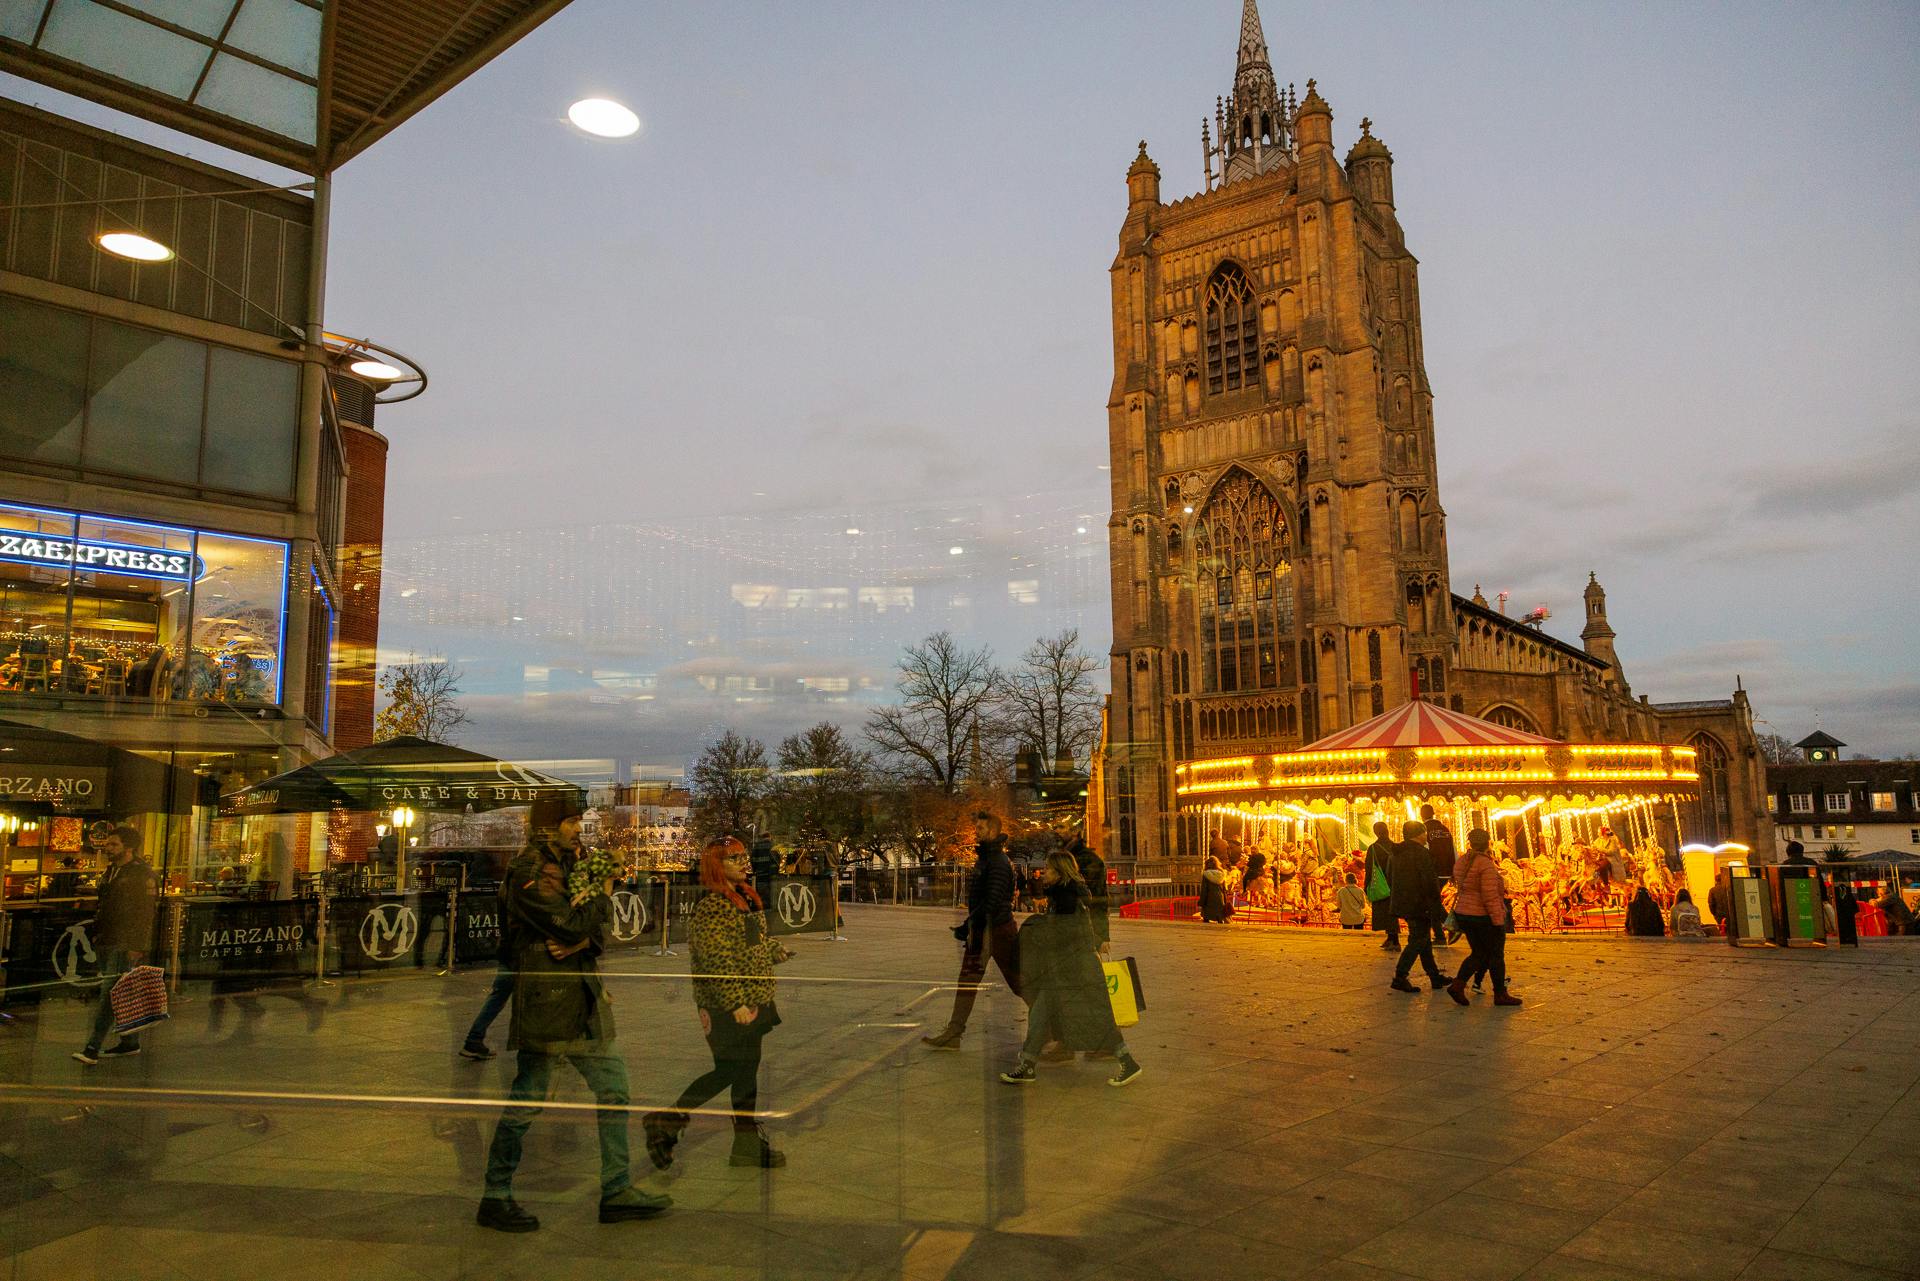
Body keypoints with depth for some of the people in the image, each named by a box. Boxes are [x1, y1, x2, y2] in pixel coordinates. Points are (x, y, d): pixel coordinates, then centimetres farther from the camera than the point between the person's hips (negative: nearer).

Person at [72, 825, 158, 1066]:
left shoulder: (143, 875, -11)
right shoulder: (111, 871, 16)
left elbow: (145, 915, -15)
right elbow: (103, 907, 25)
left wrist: (137, 947, -19)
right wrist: (97, 934, 16)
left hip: (126, 945, -9)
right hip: (107, 942, 9)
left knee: (110, 992, -11)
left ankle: (93, 1047, -12)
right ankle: (130, 1043, 20)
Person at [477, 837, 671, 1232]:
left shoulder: (567, 867, 13)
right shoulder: (528, 876, -14)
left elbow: (599, 930, 11)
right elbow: (572, 926, -22)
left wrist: (581, 941, -12)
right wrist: (602, 893, -8)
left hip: (582, 1007, 9)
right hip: (545, 1007, -9)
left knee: (614, 1089, 10)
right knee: (527, 1099, 2)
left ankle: (617, 1192, 18)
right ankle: (495, 1199, 19)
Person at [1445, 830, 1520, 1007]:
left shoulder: (1461, 861, 7)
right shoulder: (1486, 864, -18)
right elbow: (1490, 896, -21)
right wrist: (1498, 920, -18)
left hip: (1463, 913, 8)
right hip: (1484, 917, -7)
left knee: (1479, 953, 15)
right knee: (1496, 955, 8)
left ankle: (1457, 985, 1)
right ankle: (1500, 994, 18)